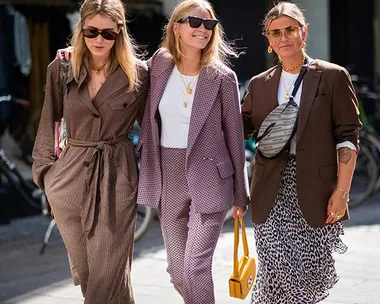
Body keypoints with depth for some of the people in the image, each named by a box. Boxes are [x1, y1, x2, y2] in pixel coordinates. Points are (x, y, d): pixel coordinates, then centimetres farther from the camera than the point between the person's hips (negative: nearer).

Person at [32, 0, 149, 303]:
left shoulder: (137, 73, -3)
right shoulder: (61, 68, 2)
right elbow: (48, 122, 11)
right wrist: (44, 167, 7)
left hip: (117, 176, -3)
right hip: (70, 175, 3)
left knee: (109, 269, -5)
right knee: (83, 267, 12)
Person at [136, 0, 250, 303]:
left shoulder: (223, 77, -6)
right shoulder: (159, 64, 3)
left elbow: (234, 135, 0)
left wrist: (241, 193, 2)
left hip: (209, 181, -4)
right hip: (168, 179, 4)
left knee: (195, 267, -12)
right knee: (177, 272, 12)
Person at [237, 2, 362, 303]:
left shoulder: (333, 77, 2)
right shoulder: (260, 84, 12)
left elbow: (347, 137, -2)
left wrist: (341, 192, -9)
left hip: (315, 192, -2)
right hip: (272, 194, 2)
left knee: (312, 272, 3)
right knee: (277, 271, -5)